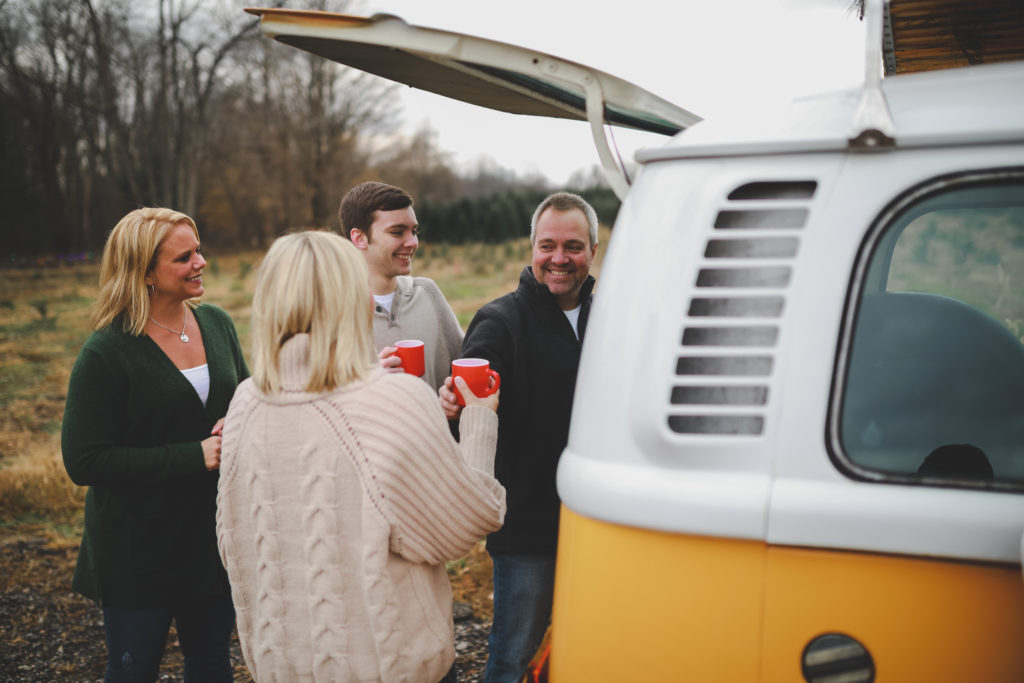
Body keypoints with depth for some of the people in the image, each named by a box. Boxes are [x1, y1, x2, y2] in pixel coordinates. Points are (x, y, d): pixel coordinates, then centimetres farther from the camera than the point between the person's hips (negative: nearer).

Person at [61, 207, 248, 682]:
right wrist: (195, 456, -23)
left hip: (215, 535, 5)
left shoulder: (216, 324, 1)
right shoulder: (106, 353, -16)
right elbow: (84, 462, -19)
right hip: (139, 552, -5)